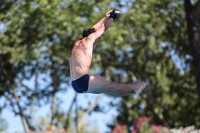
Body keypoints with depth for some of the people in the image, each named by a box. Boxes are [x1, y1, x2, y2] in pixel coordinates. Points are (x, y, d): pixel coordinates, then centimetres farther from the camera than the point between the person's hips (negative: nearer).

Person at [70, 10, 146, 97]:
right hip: (83, 80, -9)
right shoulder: (89, 39, 0)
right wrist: (112, 17, 28)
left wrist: (105, 17, 43)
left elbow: (93, 29, 34)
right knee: (110, 86, 2)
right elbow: (103, 28, 12)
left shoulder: (77, 43, 22)